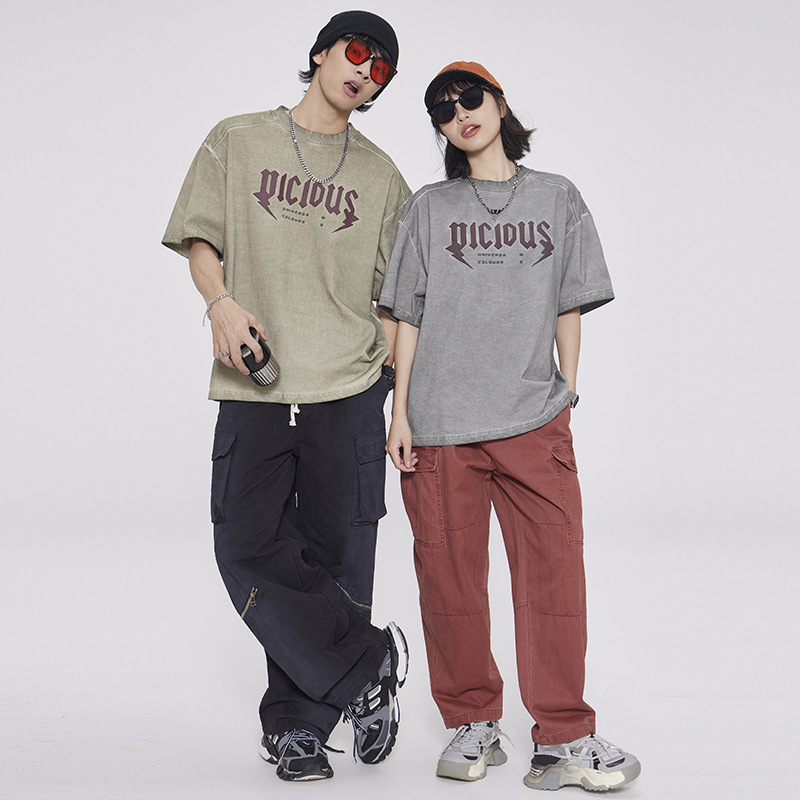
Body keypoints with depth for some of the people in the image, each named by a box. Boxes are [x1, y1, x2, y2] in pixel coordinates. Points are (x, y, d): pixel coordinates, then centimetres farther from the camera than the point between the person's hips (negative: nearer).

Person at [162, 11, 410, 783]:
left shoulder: (381, 176, 14)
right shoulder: (235, 142, 12)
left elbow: (394, 294, 14)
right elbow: (199, 240, 8)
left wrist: (402, 398, 8)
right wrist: (221, 300, -13)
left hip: (348, 393, 1)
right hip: (253, 388, 0)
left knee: (332, 560, 0)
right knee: (249, 551, -10)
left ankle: (296, 724, 14)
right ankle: (368, 663, 5)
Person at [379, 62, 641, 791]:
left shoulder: (558, 199, 13)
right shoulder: (430, 208, 12)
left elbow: (569, 309, 13)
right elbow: (409, 317, 8)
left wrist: (568, 393, 6)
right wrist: (401, 412, 2)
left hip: (534, 420, 0)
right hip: (440, 425, 0)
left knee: (554, 568, -7)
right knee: (450, 576, 3)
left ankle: (563, 737, 2)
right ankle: (473, 725, 18)